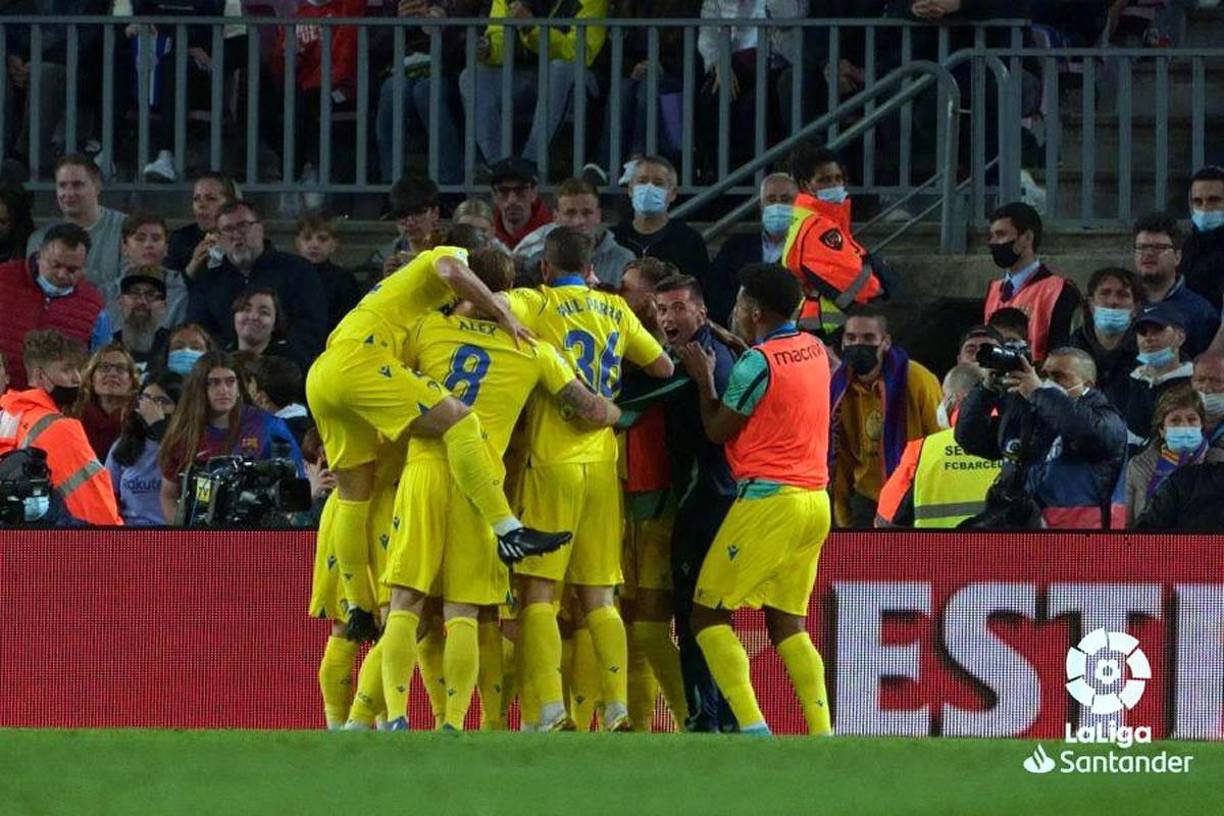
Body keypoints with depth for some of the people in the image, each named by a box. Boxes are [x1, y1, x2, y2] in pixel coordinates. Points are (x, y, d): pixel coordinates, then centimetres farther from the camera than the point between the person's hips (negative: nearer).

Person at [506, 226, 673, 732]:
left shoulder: (536, 305, -1)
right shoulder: (616, 310, 12)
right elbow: (662, 367, 22)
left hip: (553, 462, -4)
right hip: (603, 462, 4)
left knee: (537, 590, -4)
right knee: (599, 595, 9)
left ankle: (552, 710, -17)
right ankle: (618, 711, 0)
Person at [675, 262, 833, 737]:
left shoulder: (757, 363, -12)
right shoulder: (814, 351, 10)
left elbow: (718, 430, -3)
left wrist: (703, 379, 10)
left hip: (769, 498, -8)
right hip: (816, 499, 8)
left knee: (709, 614, -1)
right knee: (788, 624, 11)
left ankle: (752, 727, -15)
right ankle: (823, 734, -2)